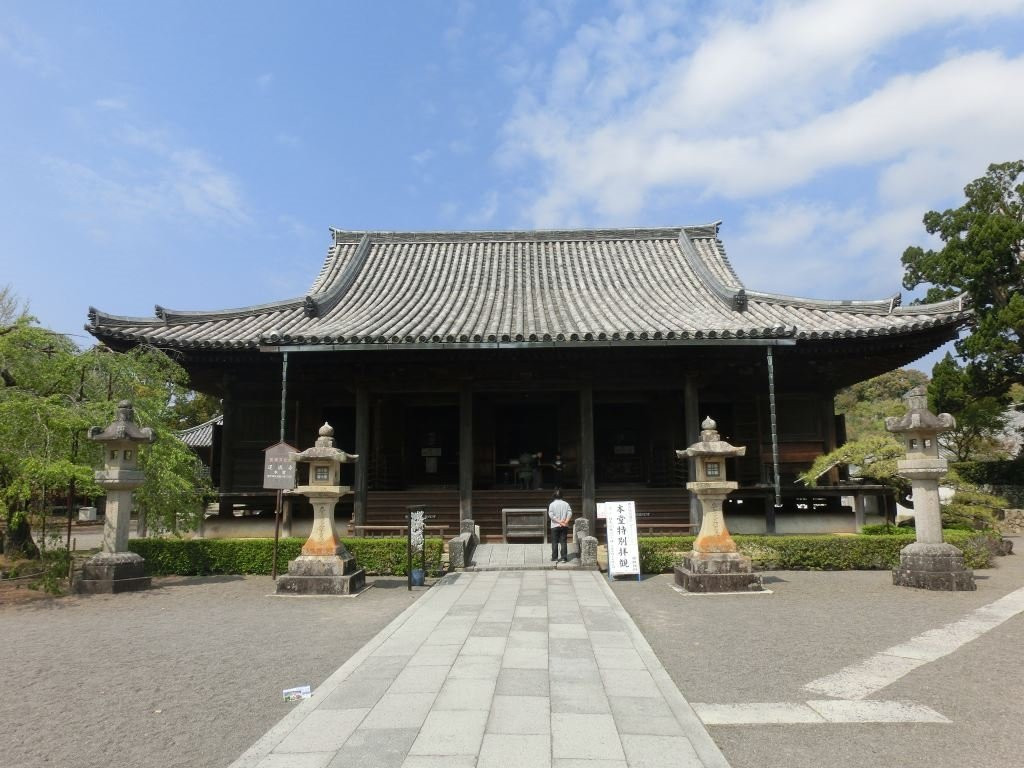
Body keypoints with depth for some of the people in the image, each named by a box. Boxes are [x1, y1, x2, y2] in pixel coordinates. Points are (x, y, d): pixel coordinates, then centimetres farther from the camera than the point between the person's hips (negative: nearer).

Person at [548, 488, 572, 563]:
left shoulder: (552, 504, -4)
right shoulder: (566, 504, 2)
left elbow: (551, 515, -13)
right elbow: (570, 513, -7)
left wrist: (559, 521, -12)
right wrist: (565, 522, -11)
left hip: (555, 526, -2)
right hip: (564, 526, 2)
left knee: (554, 542, 5)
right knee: (564, 542, 4)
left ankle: (554, 557, 6)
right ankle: (564, 557, 0)